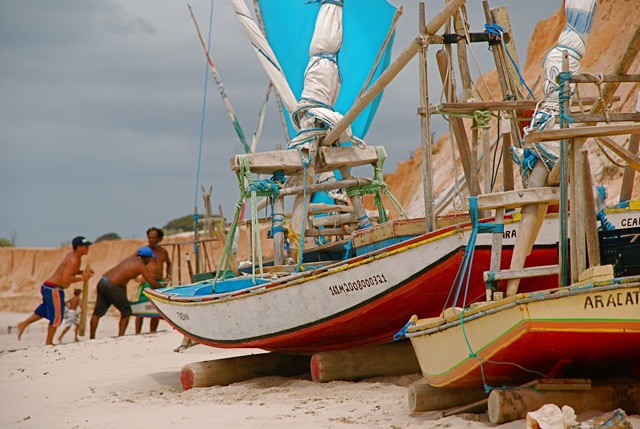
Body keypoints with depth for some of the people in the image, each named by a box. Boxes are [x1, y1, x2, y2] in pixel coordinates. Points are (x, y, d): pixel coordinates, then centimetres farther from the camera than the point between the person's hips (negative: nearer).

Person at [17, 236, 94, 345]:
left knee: (45, 311, 24)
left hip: (48, 287, 10)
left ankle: (23, 324, 29)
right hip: (53, 289, -10)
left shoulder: (73, 255, 8)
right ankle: (48, 343, 9)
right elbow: (65, 279, -28)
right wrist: (82, 278, -20)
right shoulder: (73, 260, -22)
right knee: (57, 315, 0)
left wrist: (83, 272, 9)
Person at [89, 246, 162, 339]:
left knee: (98, 312, 13)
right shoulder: (142, 266, -3)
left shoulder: (131, 259, 21)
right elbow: (153, 284, -1)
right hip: (112, 286, -8)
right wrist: (162, 287, 19)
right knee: (126, 312, 8)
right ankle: (120, 337, 7)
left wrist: (124, 298, 28)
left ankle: (91, 338, 15)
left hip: (102, 282, 8)